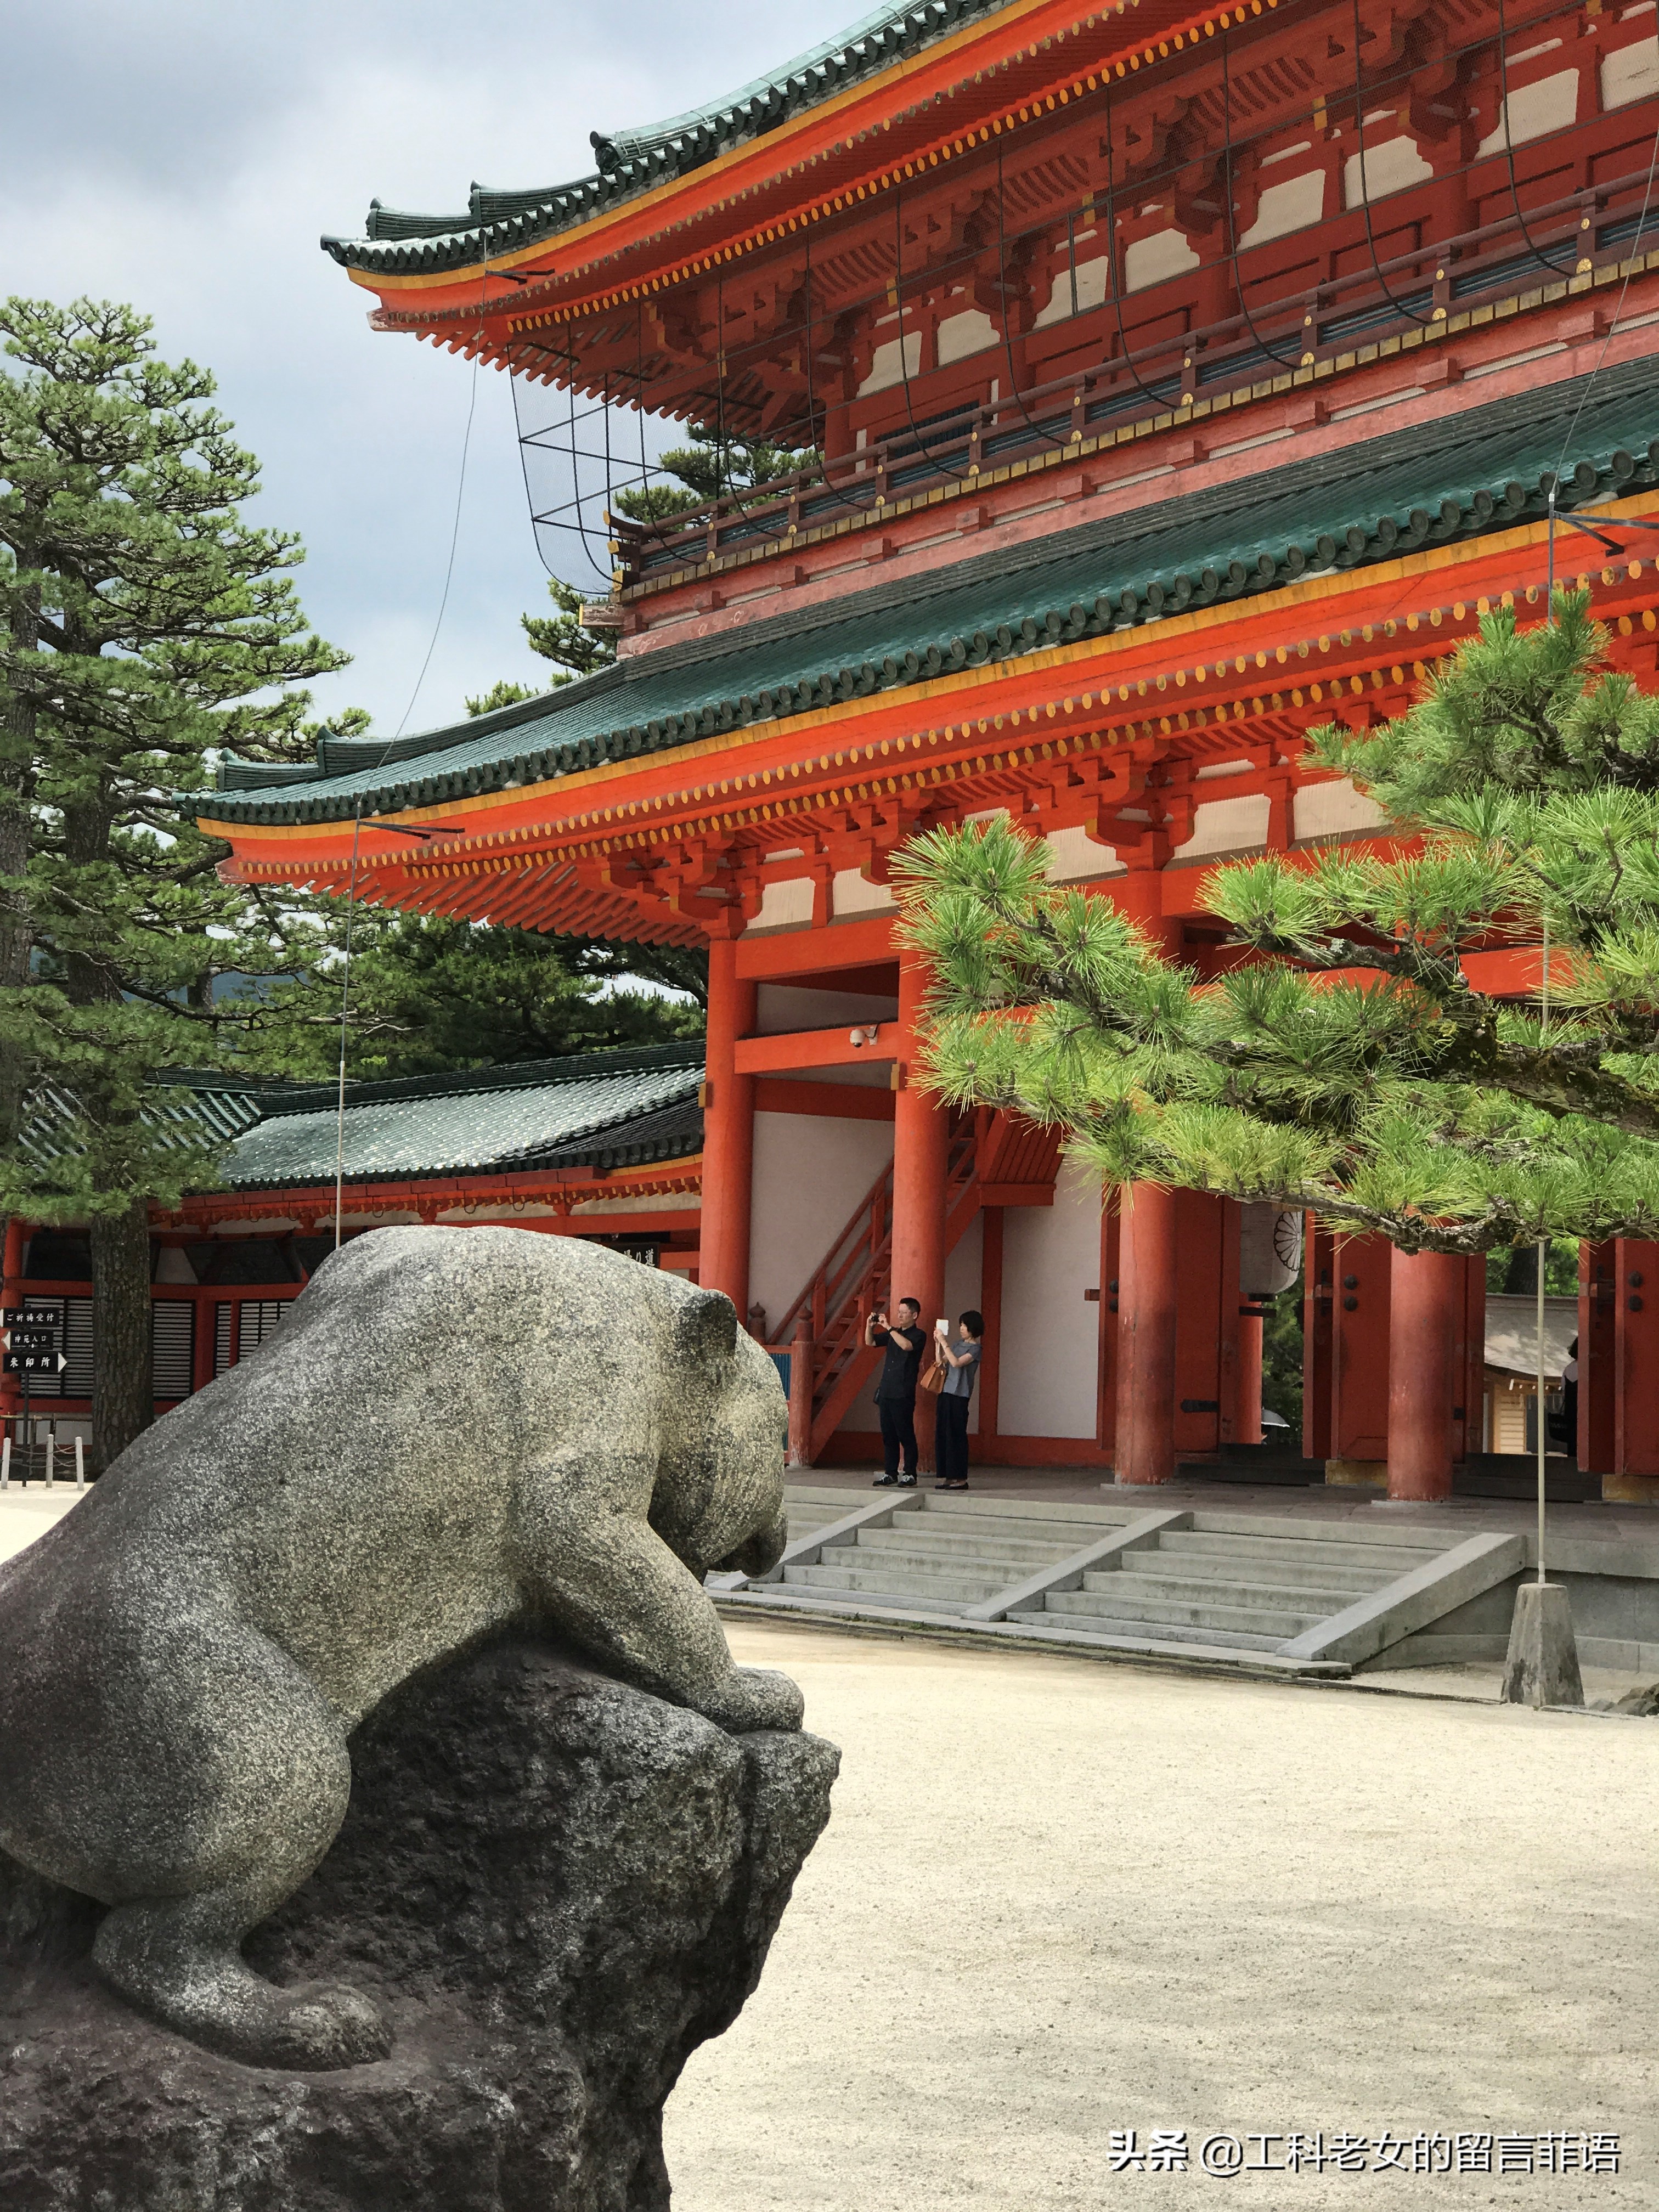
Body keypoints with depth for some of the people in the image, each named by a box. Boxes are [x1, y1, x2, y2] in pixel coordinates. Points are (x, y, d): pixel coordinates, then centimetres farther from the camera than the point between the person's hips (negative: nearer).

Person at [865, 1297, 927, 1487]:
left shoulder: (919, 1335, -4)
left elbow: (906, 1345, -25)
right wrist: (870, 1326, 2)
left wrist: (888, 1327, -21)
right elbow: (870, 1342, 20)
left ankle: (910, 1475, 0)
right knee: (888, 1436, 8)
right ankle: (891, 1474, 13)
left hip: (904, 1395, -7)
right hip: (886, 1392, 7)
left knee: (906, 1435, -4)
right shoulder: (894, 1333, 17)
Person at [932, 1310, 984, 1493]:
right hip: (946, 1392, 8)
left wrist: (944, 1343, -17)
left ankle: (960, 1478, -3)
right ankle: (946, 1476, 11)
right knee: (942, 1434, 6)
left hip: (960, 1396, -8)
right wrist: (938, 1343, 9)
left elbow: (956, 1362, -20)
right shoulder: (959, 1344, 16)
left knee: (956, 1435, -7)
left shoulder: (975, 1348, -7)